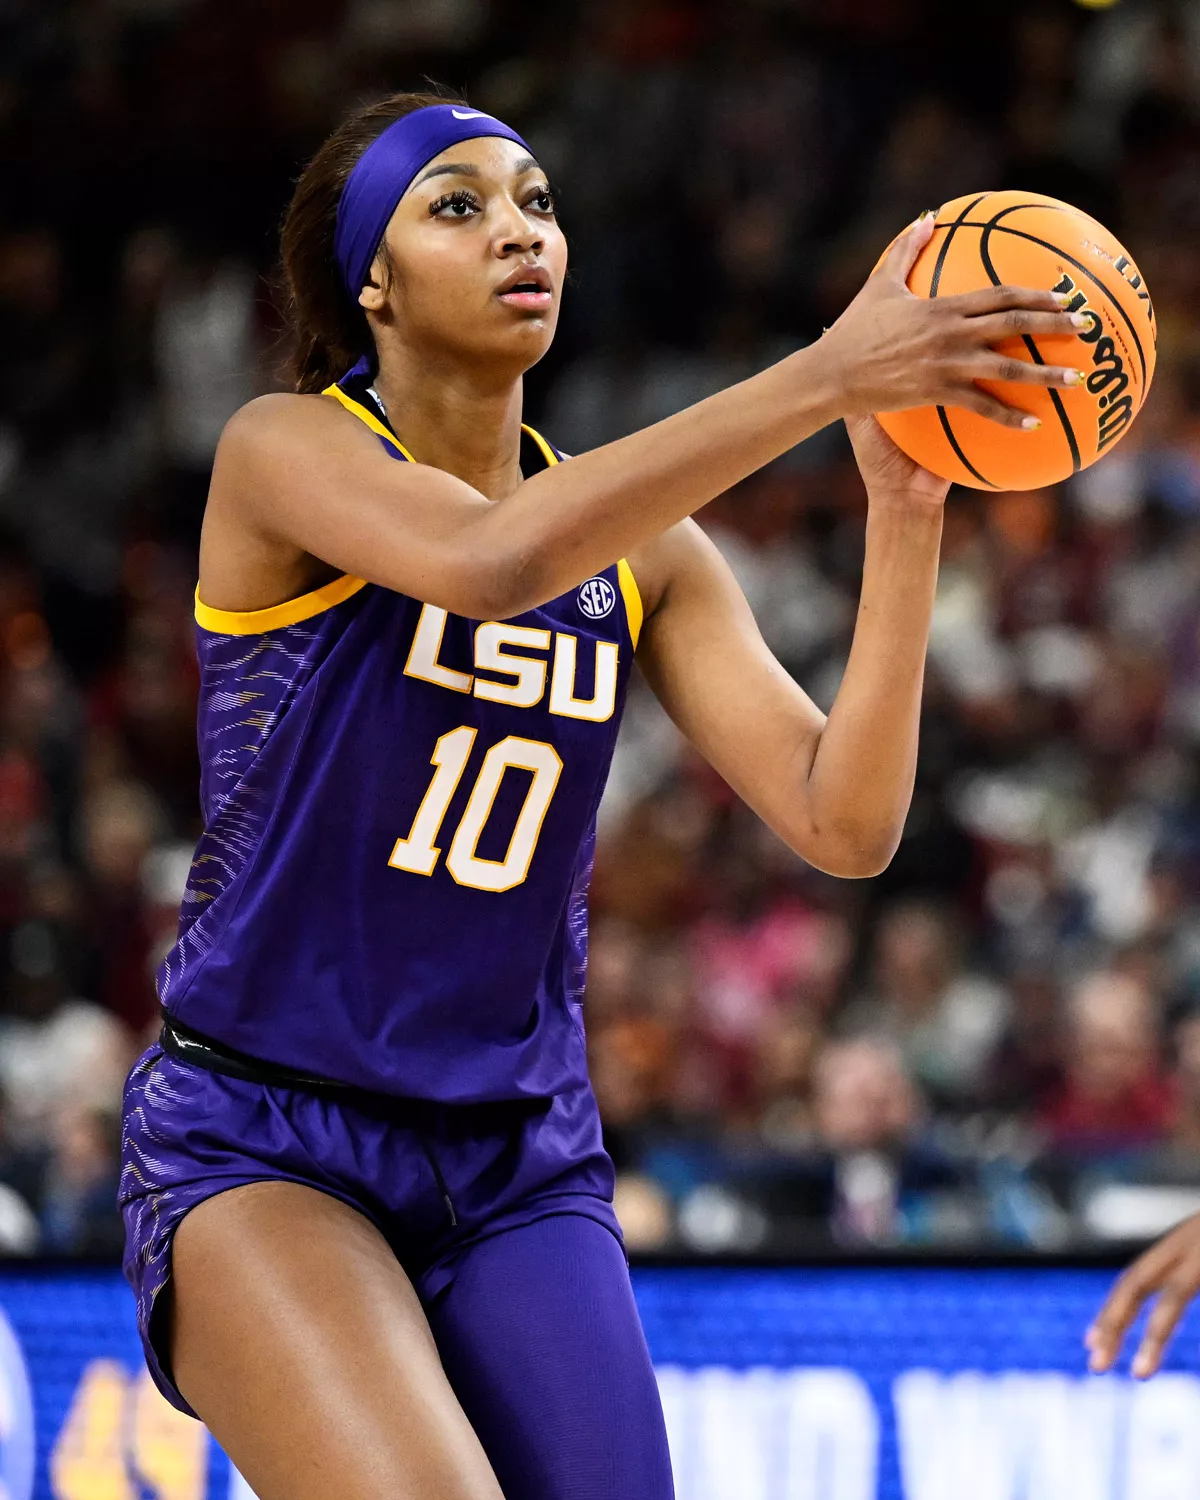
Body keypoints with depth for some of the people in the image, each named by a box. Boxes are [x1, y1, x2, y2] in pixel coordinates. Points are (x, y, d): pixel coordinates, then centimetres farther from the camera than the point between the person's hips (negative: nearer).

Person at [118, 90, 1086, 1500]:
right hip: (257, 1150, -5)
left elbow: (843, 824, -4)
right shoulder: (282, 451, -6)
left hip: (523, 1164, 5)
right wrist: (827, 374, -32)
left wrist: (904, 510, -15)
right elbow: (490, 560, -28)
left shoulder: (646, 552, 8)